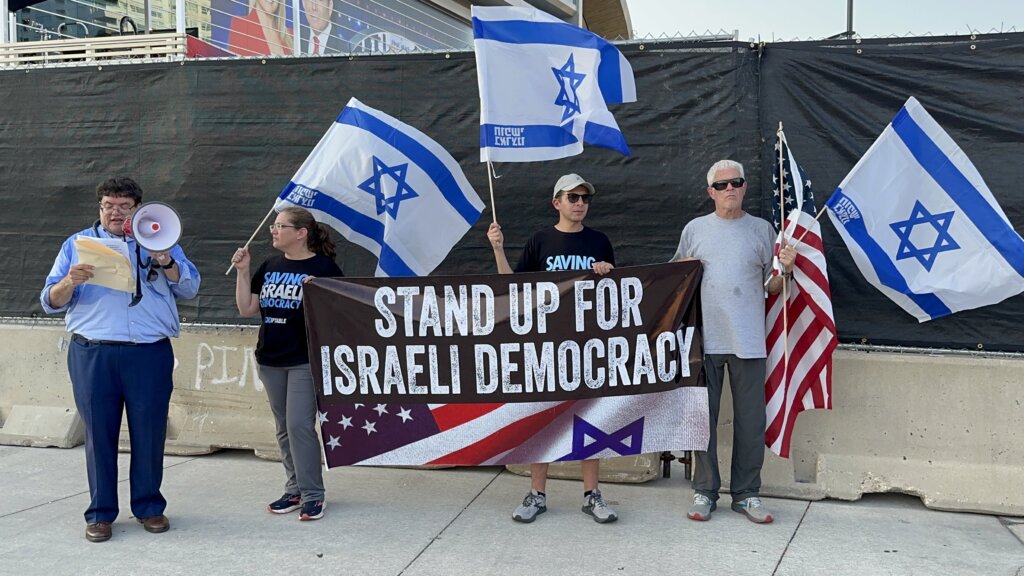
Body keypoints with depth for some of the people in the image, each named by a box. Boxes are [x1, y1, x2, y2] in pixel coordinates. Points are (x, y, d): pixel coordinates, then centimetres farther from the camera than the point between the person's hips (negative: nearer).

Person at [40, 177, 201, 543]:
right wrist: (70, 282, -13)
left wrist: (164, 261, -13)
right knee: (98, 432, 2)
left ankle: (149, 506, 15)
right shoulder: (77, 244, 15)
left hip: (150, 354, 0)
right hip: (92, 354, 0)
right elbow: (50, 301, 9)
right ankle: (100, 512, 13)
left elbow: (189, 288, 5)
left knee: (149, 432, 2)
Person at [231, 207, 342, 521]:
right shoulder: (270, 267, 11)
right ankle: (295, 490, 22)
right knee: (284, 428, 12)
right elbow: (247, 309, 9)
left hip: (306, 360, -6)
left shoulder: (324, 267, -7)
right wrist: (242, 271, 2)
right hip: (270, 360, 6)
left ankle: (313, 494, 2)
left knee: (300, 426, -8)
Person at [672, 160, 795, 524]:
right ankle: (704, 492, 15)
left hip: (749, 341, 0)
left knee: (751, 420, 4)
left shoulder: (762, 230, 9)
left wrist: (786, 269, -10)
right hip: (704, 339, 0)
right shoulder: (695, 229, 9)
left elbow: (772, 288, 10)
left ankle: (746, 494, 15)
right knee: (704, 416, 5)